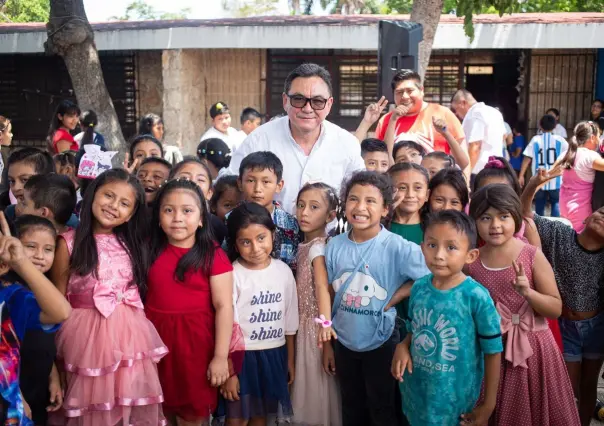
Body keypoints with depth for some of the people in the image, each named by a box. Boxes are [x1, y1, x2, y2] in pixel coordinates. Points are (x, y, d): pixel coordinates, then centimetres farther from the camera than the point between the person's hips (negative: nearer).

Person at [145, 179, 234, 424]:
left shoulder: (213, 256, -10)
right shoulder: (150, 251, 2)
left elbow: (224, 306, -11)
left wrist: (221, 356, -13)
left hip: (195, 342, -3)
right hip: (155, 338, 4)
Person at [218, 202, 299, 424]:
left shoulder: (283, 271, -1)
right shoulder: (232, 275, -15)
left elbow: (289, 321, 8)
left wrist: (290, 360, 13)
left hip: (274, 356, 4)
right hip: (241, 356, -4)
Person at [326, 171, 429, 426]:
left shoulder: (398, 247, -18)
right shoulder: (335, 247, -6)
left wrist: (395, 297, -18)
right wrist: (326, 344, 5)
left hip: (381, 342, -4)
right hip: (344, 342, 4)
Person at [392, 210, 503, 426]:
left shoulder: (476, 296, -20)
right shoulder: (418, 288, -6)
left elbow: (493, 351, -12)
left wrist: (488, 403, -7)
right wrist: (403, 346, -9)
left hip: (456, 398, -4)